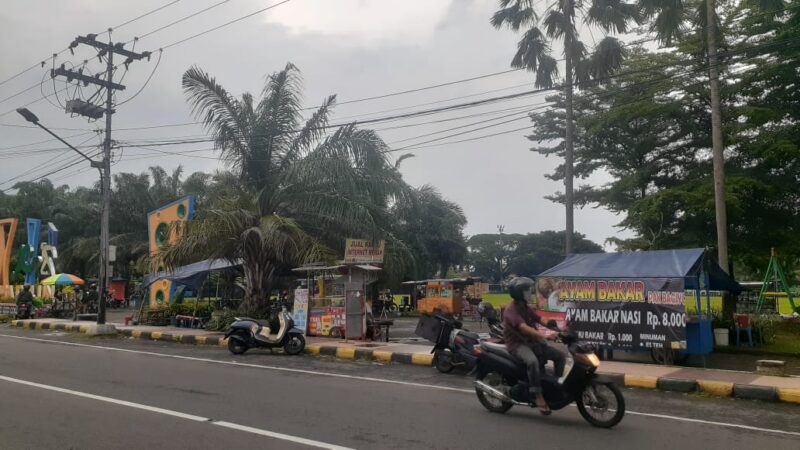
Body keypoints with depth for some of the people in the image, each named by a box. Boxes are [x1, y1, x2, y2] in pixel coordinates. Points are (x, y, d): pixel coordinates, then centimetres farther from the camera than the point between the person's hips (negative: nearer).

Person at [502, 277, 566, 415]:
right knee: (532, 361, -38)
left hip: (531, 341, 9)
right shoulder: (511, 310, -16)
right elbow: (524, 328, -30)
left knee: (560, 356, 1)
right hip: (517, 344, -9)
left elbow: (542, 320, 3)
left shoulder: (527, 308, 14)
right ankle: (538, 396, -30)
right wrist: (544, 336, -42)